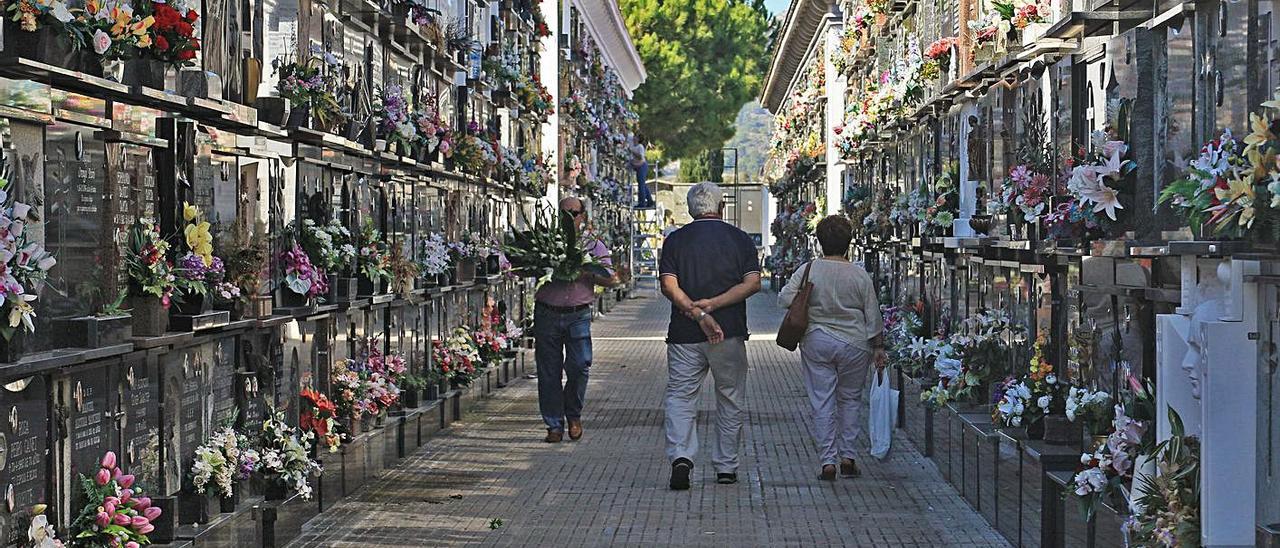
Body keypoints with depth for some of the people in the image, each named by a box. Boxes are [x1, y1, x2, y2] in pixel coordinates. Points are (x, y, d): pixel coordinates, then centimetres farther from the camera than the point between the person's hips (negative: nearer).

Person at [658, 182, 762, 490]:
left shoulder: (675, 240, 3)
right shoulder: (739, 238, 4)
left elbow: (669, 287, -9)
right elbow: (753, 283, -7)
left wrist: (697, 313, -14)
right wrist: (712, 305, -11)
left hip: (684, 334, 0)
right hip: (731, 333, 0)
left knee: (680, 397, 3)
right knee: (730, 401, 13)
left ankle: (680, 456, -18)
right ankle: (726, 467, 17)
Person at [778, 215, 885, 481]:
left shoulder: (808, 270, -6)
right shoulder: (860, 275, -4)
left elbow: (784, 299, -8)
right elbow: (873, 316, 0)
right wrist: (878, 348, 9)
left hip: (816, 343, 0)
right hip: (854, 345, 0)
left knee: (822, 401, 4)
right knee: (850, 399, 14)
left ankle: (828, 461, 1)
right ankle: (847, 456, 15)